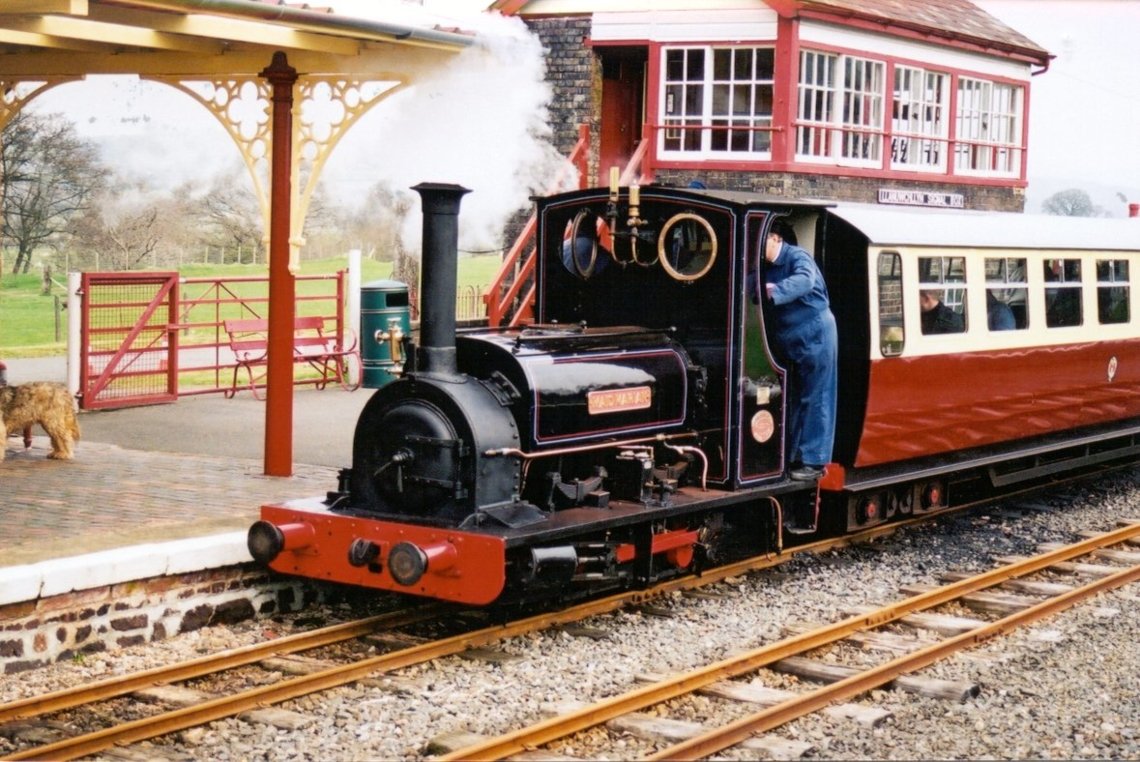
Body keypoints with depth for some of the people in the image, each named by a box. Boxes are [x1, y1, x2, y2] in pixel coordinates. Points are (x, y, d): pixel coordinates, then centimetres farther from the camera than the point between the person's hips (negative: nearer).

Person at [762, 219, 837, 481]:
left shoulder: (797, 257, -15)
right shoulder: (769, 267, 11)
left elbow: (805, 280, -35)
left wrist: (774, 291, -48)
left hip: (815, 334, -9)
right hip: (792, 339, 9)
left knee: (814, 399, -5)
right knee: (795, 398, 13)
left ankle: (813, 461, -3)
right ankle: (794, 456, 21)